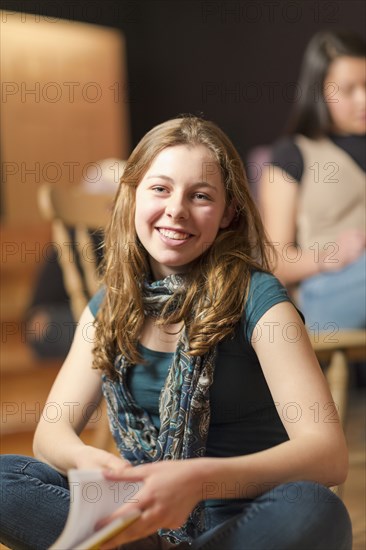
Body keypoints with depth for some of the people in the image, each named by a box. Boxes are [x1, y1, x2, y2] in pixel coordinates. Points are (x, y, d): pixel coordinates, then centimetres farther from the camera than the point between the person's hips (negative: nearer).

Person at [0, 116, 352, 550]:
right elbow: (52, 432, 0)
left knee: (313, 511, -36)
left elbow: (329, 452, -21)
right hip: (142, 515, 4)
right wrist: (86, 461, -25)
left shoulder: (255, 298, -11)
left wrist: (200, 480, -38)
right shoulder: (109, 307, 5)